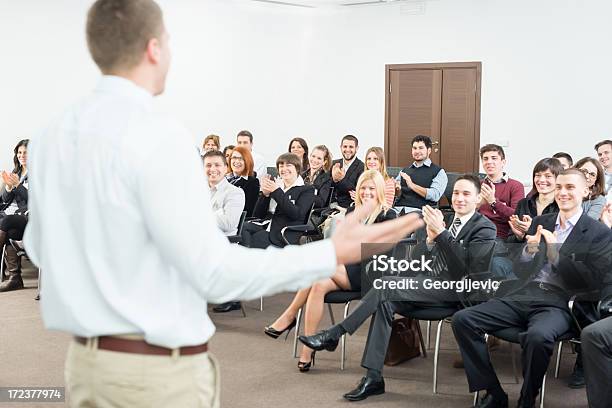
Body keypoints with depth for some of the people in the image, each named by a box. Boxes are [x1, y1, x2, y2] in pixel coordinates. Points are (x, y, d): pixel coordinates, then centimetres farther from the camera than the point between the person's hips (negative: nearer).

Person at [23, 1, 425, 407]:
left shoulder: (52, 137, 3)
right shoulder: (159, 138, -21)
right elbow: (215, 272, -22)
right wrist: (335, 254, -18)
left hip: (87, 359, 8)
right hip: (161, 369, -7)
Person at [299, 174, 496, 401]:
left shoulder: (484, 228, -3)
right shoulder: (445, 219, 17)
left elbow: (464, 270, -20)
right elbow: (416, 261, 9)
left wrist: (441, 233, -28)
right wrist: (430, 238, -12)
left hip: (456, 289, -7)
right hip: (434, 281, 7)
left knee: (387, 284, -23)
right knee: (385, 303, -20)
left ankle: (334, 334, -16)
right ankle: (373, 378, -20)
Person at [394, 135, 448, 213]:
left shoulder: (439, 172, 9)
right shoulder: (404, 171, 24)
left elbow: (435, 196, -6)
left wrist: (412, 185, -15)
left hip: (419, 211, -4)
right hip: (398, 209, 4)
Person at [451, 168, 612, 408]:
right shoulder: (540, 222, 18)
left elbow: (592, 281, -8)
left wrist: (555, 250, -11)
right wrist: (530, 249, -7)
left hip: (557, 305, -5)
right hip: (519, 298, 5)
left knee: (537, 336, -39)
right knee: (462, 320, -15)